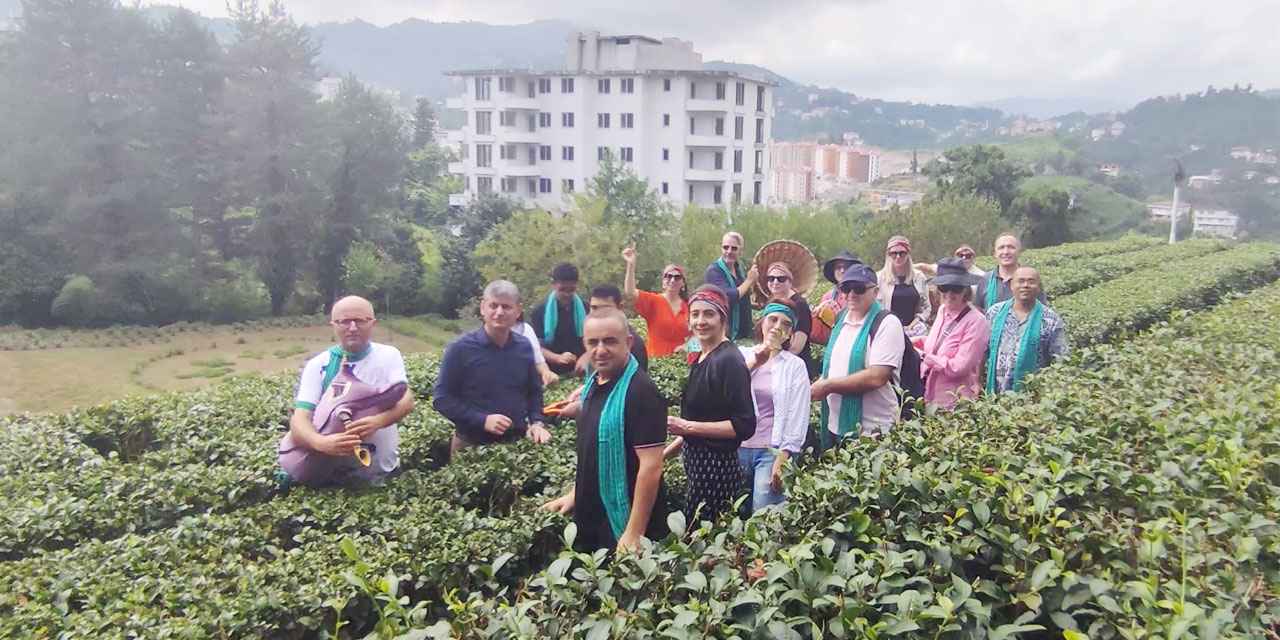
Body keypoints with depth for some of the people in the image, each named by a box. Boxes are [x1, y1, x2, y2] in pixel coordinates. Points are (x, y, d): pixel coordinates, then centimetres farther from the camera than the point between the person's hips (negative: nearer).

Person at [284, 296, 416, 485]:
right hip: (331, 476, 0)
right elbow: (299, 420, -14)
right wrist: (321, 443, -38)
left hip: (383, 473, 0)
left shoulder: (389, 355, 0)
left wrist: (378, 421, -37)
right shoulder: (317, 365, -3)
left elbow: (406, 400, -14)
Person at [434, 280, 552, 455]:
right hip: (471, 446, -3)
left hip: (518, 443, 4)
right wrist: (482, 420, -19)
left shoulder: (524, 347, 2)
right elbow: (442, 399, -10)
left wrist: (536, 422, -2)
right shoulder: (461, 348, -11)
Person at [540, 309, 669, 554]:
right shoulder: (594, 383, 6)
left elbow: (651, 466, -23)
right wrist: (576, 493, 17)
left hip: (623, 527, -8)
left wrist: (634, 534, -23)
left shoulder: (641, 391, -21)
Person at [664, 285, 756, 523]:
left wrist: (687, 427, -20)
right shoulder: (700, 359, 11)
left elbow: (744, 425, -19)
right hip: (697, 463, 9)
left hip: (716, 467, -9)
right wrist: (664, 453, 20)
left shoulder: (729, 360, -16)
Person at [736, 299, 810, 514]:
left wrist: (782, 460, -8)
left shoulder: (795, 366, 2)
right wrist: (753, 363, -14)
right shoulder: (741, 355, 8)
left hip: (773, 451, -3)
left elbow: (797, 418, -1)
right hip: (737, 448, 3)